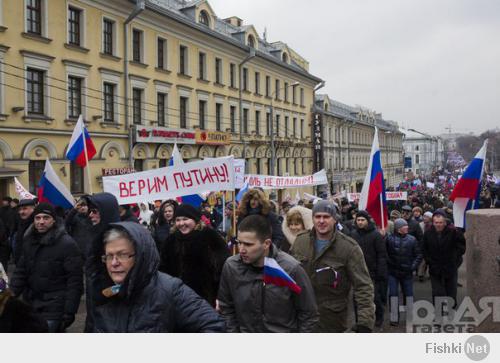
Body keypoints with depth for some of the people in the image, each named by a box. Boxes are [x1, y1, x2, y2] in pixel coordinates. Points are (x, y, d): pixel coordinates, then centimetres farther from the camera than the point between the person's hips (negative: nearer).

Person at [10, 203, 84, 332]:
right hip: (31, 305, 6)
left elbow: (75, 280, -15)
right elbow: (20, 271, 13)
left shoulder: (67, 244, -14)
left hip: (54, 309, -6)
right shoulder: (28, 241, 7)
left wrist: (69, 312, -18)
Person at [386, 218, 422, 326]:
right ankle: (394, 318, 10)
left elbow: (418, 255, 3)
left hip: (407, 272, 2)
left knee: (408, 294, 10)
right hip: (392, 272, -2)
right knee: (393, 294, 1)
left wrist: (413, 266, -5)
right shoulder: (389, 238, -9)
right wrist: (388, 264, -14)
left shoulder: (412, 239, -1)